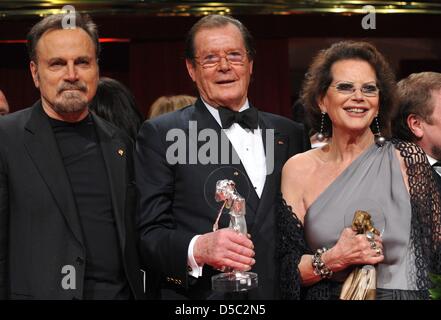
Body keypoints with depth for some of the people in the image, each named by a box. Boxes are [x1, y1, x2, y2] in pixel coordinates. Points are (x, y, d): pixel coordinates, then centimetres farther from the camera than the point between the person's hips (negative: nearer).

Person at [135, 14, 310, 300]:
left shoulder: (291, 134, 9)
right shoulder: (160, 134, -3)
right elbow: (148, 233, -10)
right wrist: (197, 249, -27)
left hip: (282, 290, 4)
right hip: (198, 295, -4)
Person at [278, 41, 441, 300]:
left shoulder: (408, 160, -8)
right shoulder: (299, 170, -5)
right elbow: (287, 271, -6)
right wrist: (334, 259, -22)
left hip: (401, 292, 0)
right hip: (327, 295, 0)